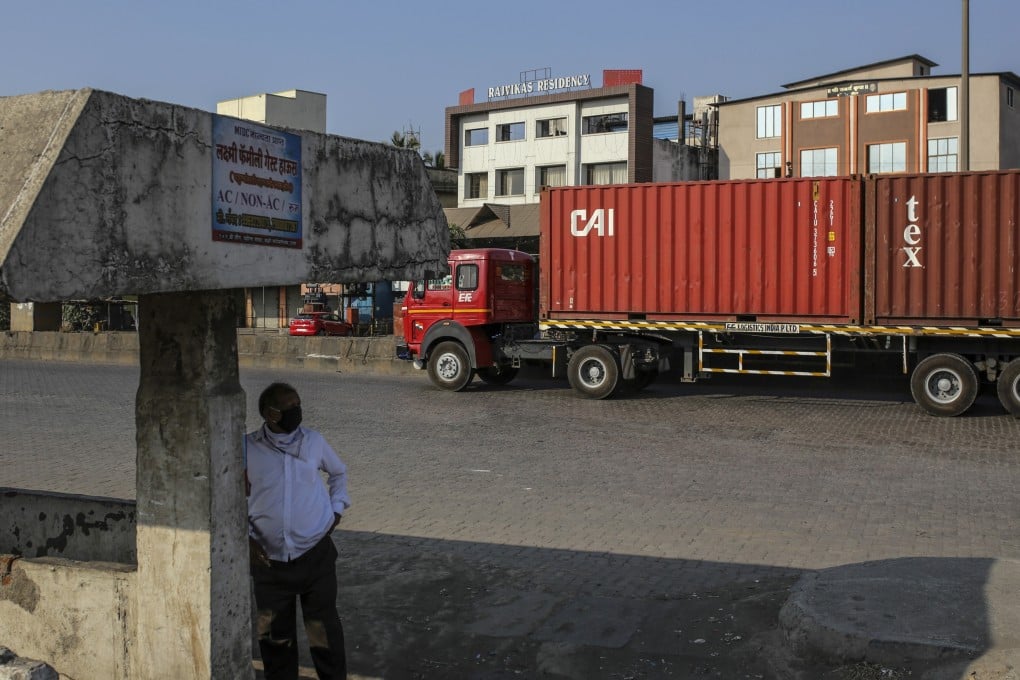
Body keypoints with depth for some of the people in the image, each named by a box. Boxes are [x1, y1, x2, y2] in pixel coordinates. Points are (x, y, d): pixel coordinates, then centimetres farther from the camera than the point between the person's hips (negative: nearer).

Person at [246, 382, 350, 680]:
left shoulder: (314, 441, -1)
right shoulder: (247, 448, -6)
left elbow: (339, 472, 18)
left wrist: (336, 508, 7)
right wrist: (246, 536, -5)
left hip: (316, 554, 0)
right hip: (269, 560, 0)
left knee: (324, 629, 6)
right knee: (274, 633, 14)